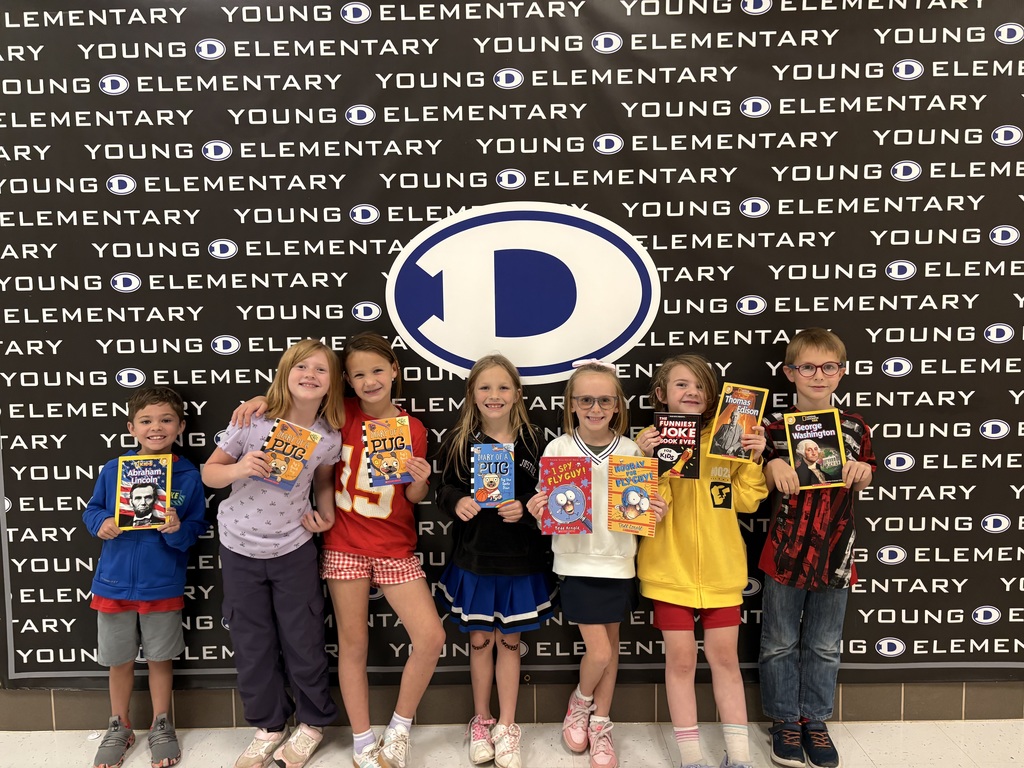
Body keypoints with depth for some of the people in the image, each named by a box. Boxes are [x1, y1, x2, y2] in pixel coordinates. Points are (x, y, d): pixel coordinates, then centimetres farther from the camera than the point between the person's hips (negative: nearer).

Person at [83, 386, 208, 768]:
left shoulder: (189, 476, -8)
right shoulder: (112, 470, -5)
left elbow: (196, 529, -4)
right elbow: (91, 509, 7)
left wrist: (177, 530, -25)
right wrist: (101, 523, -14)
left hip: (163, 585, -1)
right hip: (115, 582, 1)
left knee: (160, 658, 14)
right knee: (119, 661, 16)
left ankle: (161, 727, 34)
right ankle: (119, 727, 38)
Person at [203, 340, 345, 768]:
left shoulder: (329, 439, -10)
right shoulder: (252, 422, -15)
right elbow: (209, 472, -6)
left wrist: (325, 512, -7)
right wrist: (239, 469, -26)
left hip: (293, 549, 0)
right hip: (239, 548, 0)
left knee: (303, 641, 8)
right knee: (252, 644, 12)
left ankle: (312, 723, 31)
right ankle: (269, 725, 32)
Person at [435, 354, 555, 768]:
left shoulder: (530, 441, -4)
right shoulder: (459, 441, -2)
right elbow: (445, 488, 2)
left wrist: (525, 507, -19)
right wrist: (457, 502, -18)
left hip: (520, 558, 0)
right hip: (473, 557, 1)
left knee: (509, 641, 11)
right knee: (480, 640, 12)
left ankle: (506, 727, 27)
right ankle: (481, 721, 32)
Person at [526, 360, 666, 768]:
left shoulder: (631, 450, -2)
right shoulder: (557, 449, -7)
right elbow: (546, 512, -2)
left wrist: (655, 513, -14)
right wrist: (537, 511, -23)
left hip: (618, 561, 2)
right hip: (576, 561, -2)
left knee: (610, 644, 14)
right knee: (598, 651, -2)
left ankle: (600, 724, 34)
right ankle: (580, 701, 30)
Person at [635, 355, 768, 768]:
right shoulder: (650, 439, -6)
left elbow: (745, 501, 2)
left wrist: (754, 459, -10)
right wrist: (646, 462, -26)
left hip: (721, 570, 2)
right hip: (670, 571, -2)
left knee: (725, 658, 11)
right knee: (681, 660, 7)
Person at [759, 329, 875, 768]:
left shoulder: (854, 428, 3)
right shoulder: (775, 426, -4)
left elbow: (859, 488, 13)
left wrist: (862, 473, -8)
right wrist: (771, 468, -19)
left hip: (835, 550, 2)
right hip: (786, 550, -2)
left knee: (824, 646, 13)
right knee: (780, 643, 9)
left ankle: (815, 721, 29)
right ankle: (785, 721, 25)